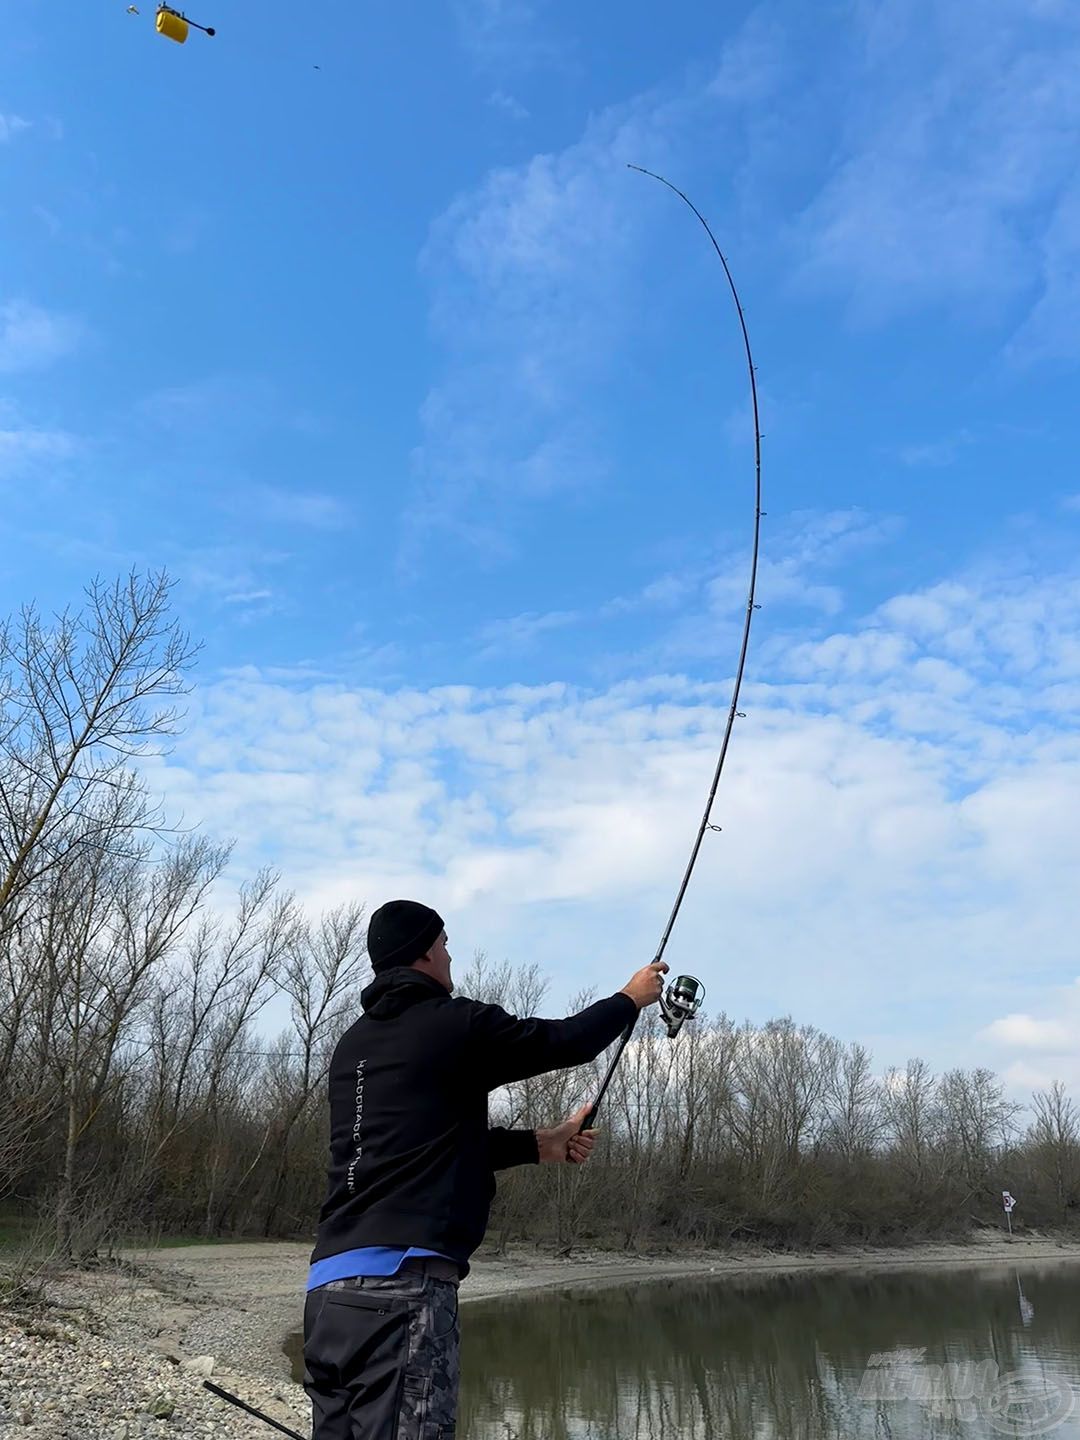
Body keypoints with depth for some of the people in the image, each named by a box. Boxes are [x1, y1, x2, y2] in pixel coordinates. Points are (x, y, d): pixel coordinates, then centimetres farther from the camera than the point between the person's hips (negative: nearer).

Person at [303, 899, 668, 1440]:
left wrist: (539, 1144, 31)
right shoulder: (454, 1023, -4)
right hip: (401, 1284, -8)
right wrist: (632, 998, 26)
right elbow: (565, 1041, 8)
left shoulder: (353, 1043, 18)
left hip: (329, 1286, 8)